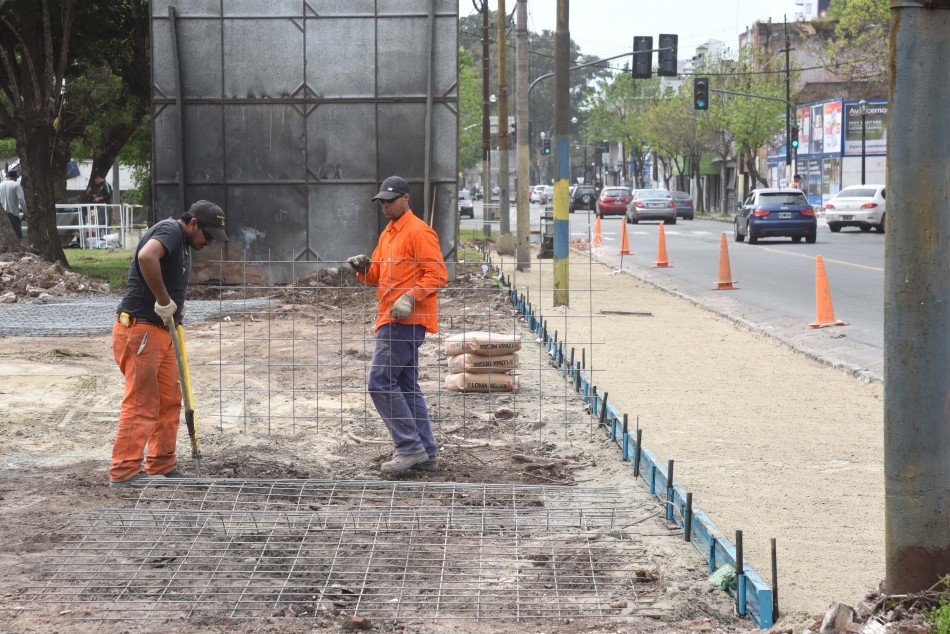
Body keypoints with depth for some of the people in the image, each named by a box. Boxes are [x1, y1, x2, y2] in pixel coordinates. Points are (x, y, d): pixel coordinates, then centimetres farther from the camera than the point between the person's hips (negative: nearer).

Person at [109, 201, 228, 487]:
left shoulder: (184, 244, 17)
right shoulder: (170, 230, -15)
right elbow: (146, 256, -36)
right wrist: (164, 301, -28)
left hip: (162, 331, 10)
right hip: (139, 328, -10)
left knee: (169, 401, 13)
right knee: (141, 403, -9)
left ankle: (162, 467, 20)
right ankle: (124, 471, -7)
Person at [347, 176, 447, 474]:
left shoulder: (419, 232, -11)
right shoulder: (388, 234, 19)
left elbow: (437, 274, -16)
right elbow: (377, 276, 21)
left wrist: (410, 298, -27)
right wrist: (364, 267, -1)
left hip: (405, 320, -10)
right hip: (393, 321, 10)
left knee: (380, 382, -13)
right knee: (406, 387, 11)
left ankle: (410, 447, -9)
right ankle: (426, 455, 14)